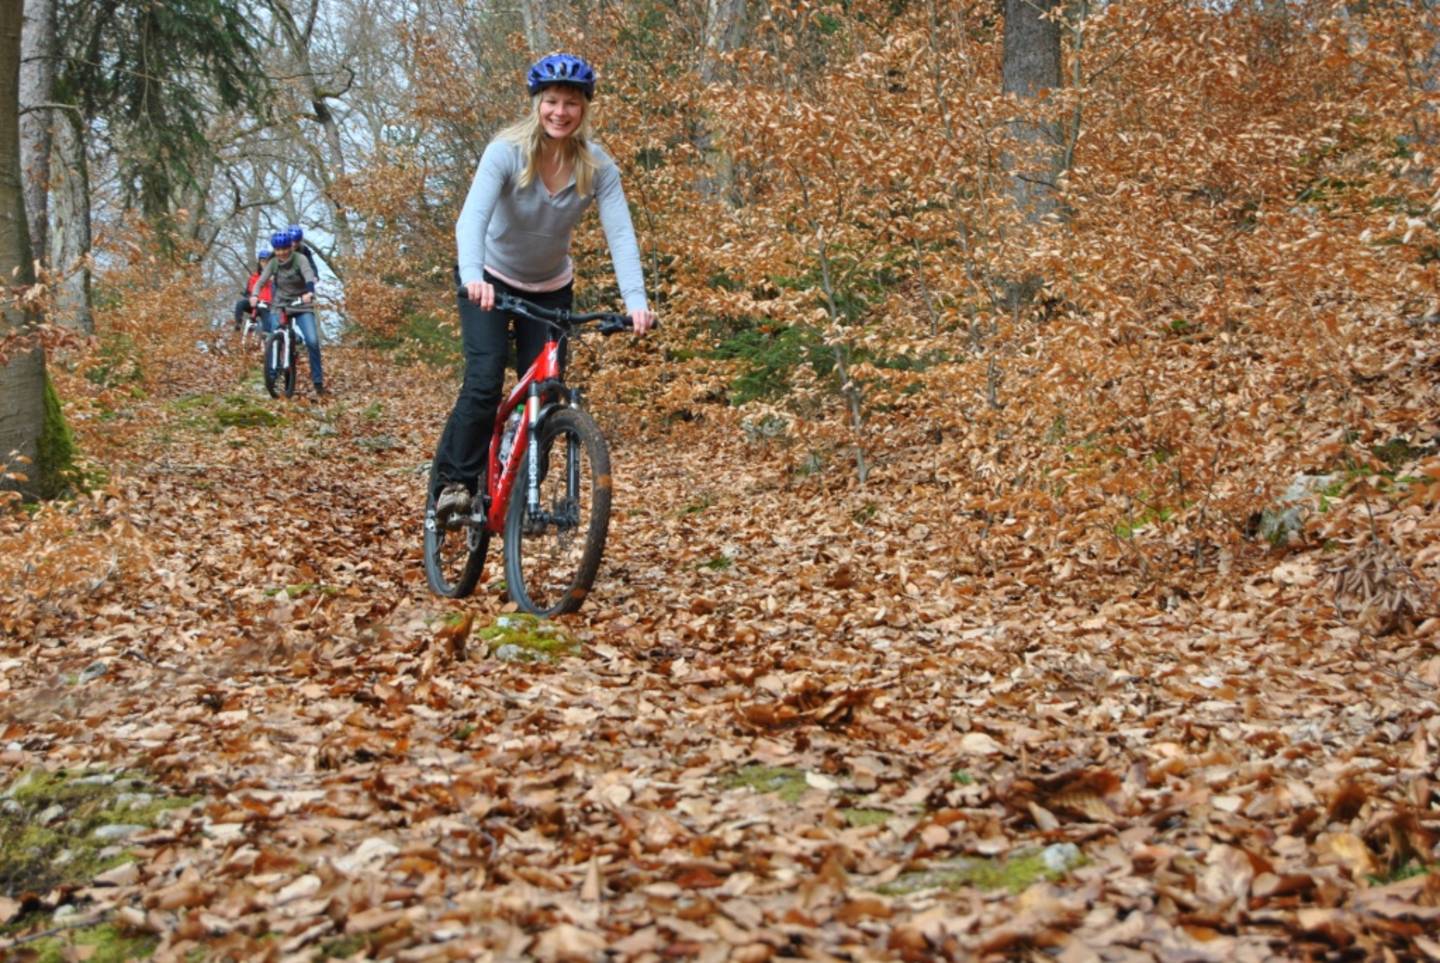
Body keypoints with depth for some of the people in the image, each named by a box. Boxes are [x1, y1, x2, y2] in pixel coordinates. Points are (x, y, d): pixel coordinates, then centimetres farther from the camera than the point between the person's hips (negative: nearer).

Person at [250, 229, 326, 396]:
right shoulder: (273, 263, -3)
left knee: (312, 341, -17)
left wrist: (309, 293, -49)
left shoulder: (300, 260, -12)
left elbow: (309, 276, -28)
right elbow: (261, 280, -11)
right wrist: (254, 295, -32)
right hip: (280, 305, 3)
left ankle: (318, 380, -7)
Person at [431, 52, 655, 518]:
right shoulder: (507, 151, -24)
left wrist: (636, 302, -41)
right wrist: (473, 276, -55)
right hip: (490, 279, -3)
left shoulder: (598, 166, -17)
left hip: (551, 288, 3)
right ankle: (454, 480, -5)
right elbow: (472, 217, -37)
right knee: (485, 381, -20)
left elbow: (620, 234, -26)